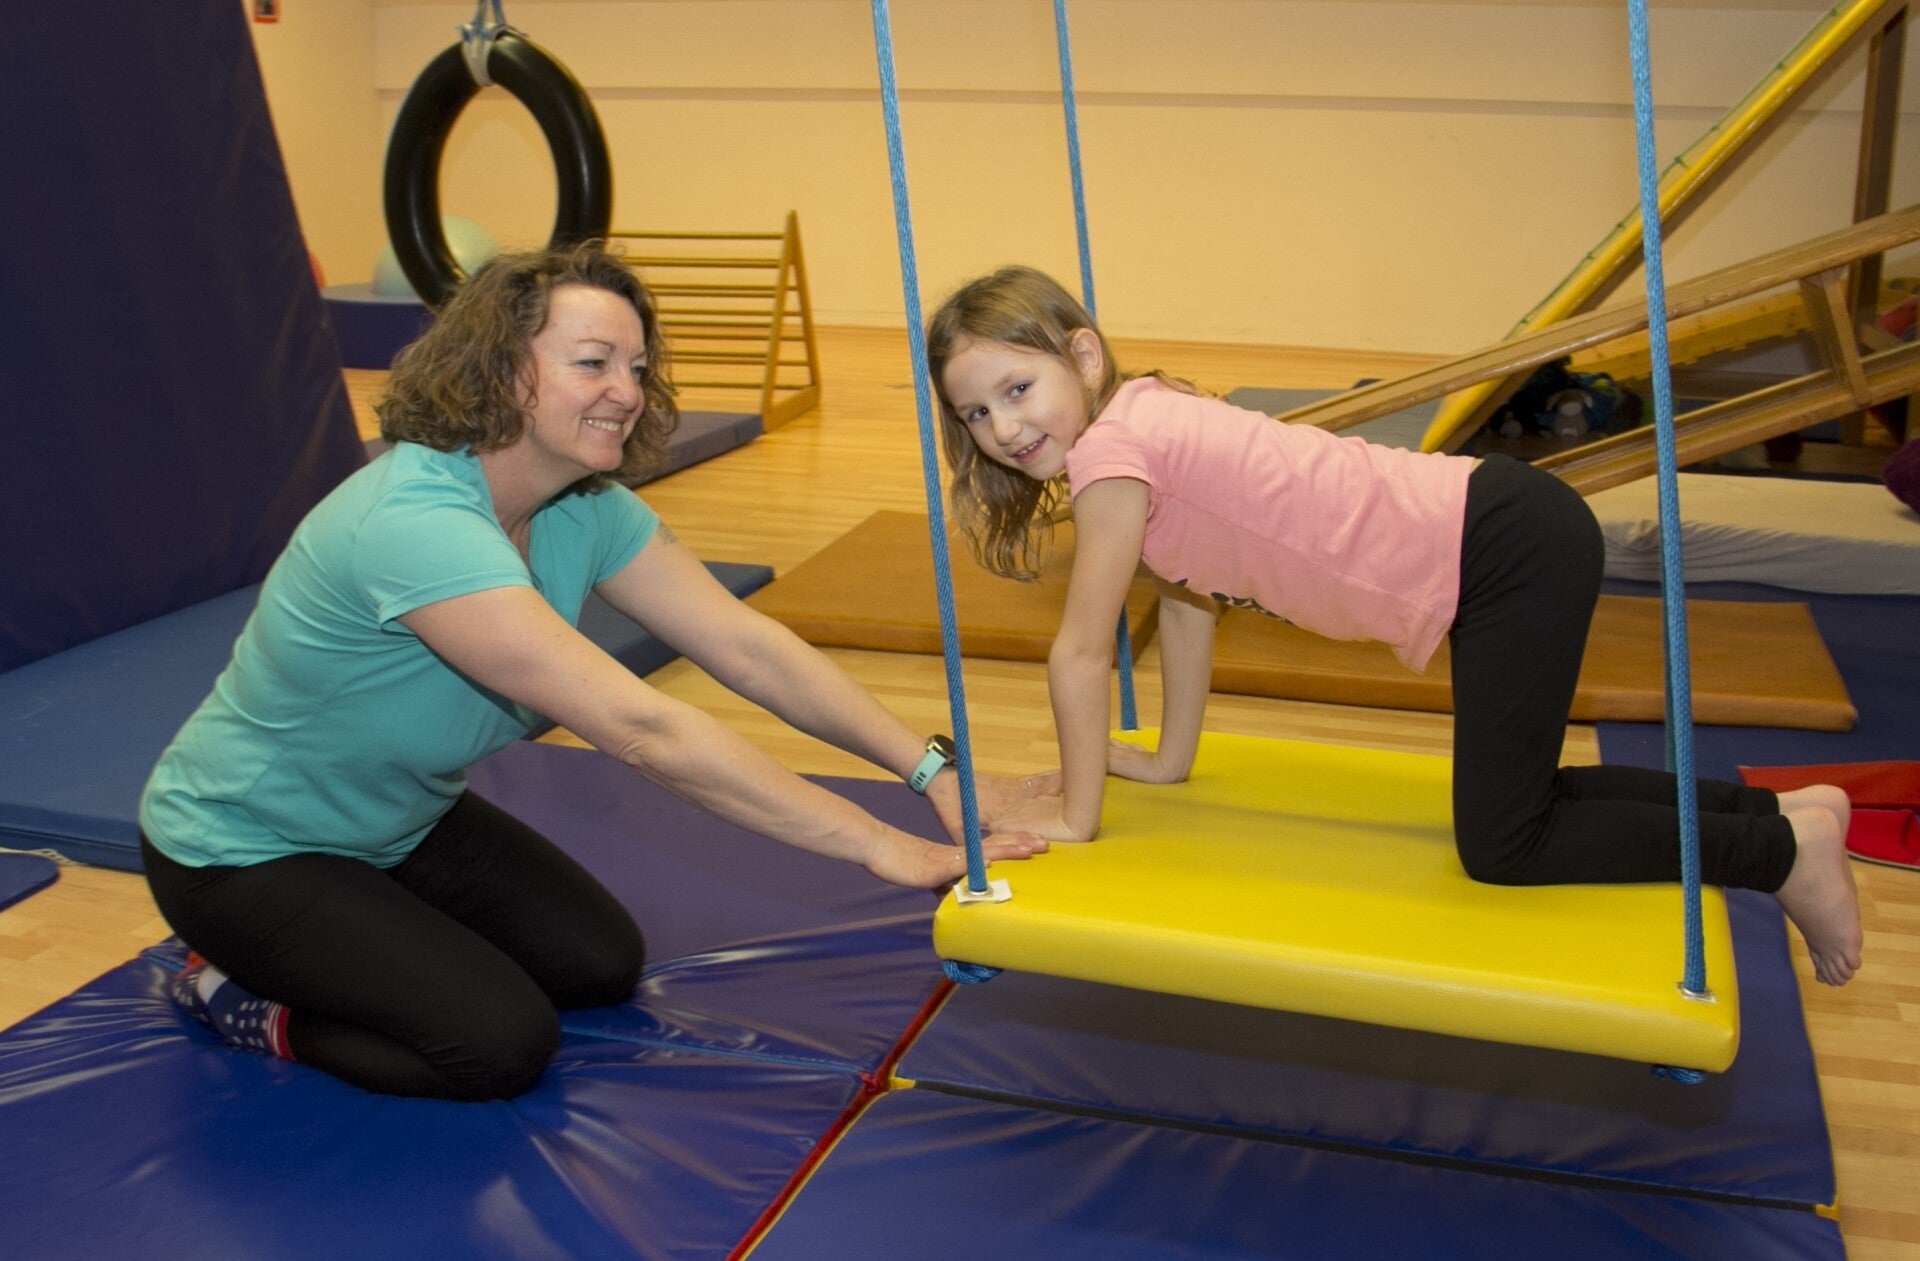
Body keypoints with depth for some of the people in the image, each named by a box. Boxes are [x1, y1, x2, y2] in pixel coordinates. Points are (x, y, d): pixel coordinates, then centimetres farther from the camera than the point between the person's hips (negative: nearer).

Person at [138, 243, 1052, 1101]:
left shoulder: (586, 511, -11)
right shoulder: (416, 522, -38)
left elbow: (752, 650, -14)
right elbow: (640, 729, -42)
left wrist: (935, 770, -24)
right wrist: (877, 845, -41)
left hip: (395, 824, 8)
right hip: (243, 850, -8)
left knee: (602, 963, 6)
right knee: (503, 1044, -16)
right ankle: (245, 999, 6)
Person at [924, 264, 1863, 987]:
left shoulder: (1114, 446, -16)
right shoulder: (1144, 423, 10)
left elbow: (1082, 652, -11)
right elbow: (1187, 597, 20)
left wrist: (1075, 813, -1)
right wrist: (1170, 759, 26)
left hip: (1509, 548, -10)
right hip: (1488, 532, 10)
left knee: (1501, 850, 0)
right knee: (1514, 797, 22)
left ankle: (1786, 847, 12)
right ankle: (1773, 806, 32)